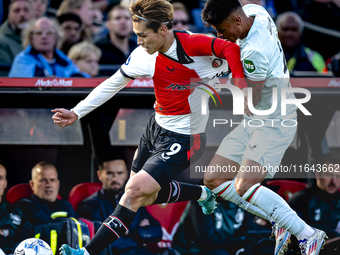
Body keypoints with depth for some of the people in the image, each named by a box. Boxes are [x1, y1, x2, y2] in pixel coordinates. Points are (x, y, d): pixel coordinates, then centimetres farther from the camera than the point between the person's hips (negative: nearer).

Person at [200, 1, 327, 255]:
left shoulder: (254, 53, -29)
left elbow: (250, 103, -24)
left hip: (275, 122, -10)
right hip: (254, 122, 10)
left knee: (244, 187, -24)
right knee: (214, 180, 4)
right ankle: (282, 223, 7)